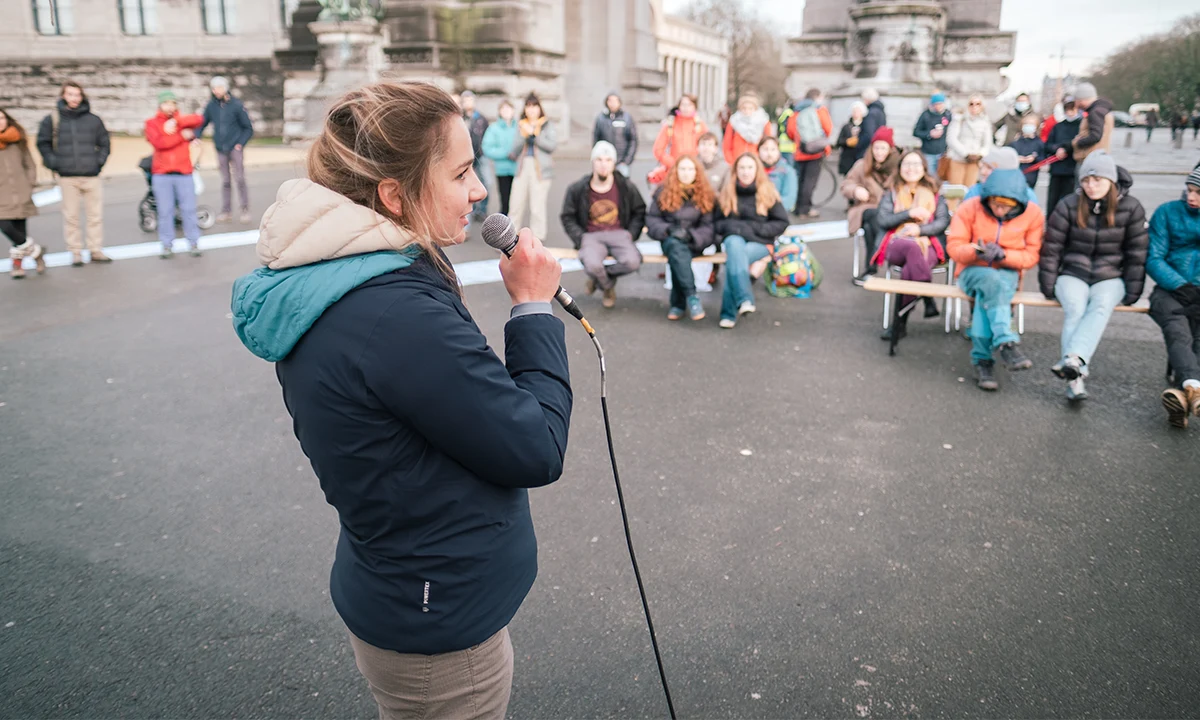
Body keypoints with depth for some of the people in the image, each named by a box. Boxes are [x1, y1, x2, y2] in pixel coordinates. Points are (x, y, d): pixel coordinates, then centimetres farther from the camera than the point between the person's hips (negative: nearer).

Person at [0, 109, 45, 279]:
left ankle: (17, 263, 20)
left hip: (21, 197, 1)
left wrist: (29, 185, 2)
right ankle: (36, 252, 5)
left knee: (19, 230, 4)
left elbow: (30, 165, 13)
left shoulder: (18, 141, 7)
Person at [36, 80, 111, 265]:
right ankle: (75, 252, 8)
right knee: (71, 216, 1)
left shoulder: (93, 120, 7)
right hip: (67, 177, -1)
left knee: (96, 214, 3)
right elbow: (43, 143, 10)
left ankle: (96, 250, 12)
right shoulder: (52, 119, 4)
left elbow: (104, 142, 15)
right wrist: (53, 163, 1)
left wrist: (100, 160, 4)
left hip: (92, 175, 1)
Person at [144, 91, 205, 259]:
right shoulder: (152, 123, 5)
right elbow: (158, 142, -12)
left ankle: (194, 243, 12)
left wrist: (176, 121, -19)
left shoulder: (183, 120, 10)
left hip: (184, 173, 1)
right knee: (165, 211, 3)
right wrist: (182, 135, -13)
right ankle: (167, 245, 10)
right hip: (161, 175, -1)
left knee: (189, 209, 3)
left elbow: (199, 120, -11)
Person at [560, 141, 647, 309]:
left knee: (633, 261, -30)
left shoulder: (626, 187, 4)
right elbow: (568, 218, 10)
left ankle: (597, 277, 1)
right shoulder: (577, 189, 2)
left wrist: (631, 234, 0)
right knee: (593, 265, -34)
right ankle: (608, 287, 5)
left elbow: (639, 212, 15)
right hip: (592, 236, -1)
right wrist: (581, 239, -5)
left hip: (619, 234, 1)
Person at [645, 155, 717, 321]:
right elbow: (651, 219, 6)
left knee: (676, 255, -35)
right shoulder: (663, 192, 8)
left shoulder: (706, 195, 7)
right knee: (677, 247, -37)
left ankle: (678, 303, -31)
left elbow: (708, 226, 1)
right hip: (671, 241, 1)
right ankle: (691, 296, -44)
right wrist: (668, 229, -12)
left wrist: (691, 235, -18)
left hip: (694, 244, 0)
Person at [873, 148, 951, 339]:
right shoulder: (891, 193, 22)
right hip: (898, 243, 0)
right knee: (914, 248, -40)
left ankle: (901, 321, -30)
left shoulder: (935, 194, 23)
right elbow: (881, 220, 5)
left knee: (909, 269, -35)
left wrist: (920, 229, -11)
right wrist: (909, 213, -7)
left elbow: (943, 221, 7)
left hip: (928, 245, 1)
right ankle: (928, 299, -39)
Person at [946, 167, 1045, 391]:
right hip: (972, 271, -1)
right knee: (993, 281, -37)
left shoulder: (1033, 214, -4)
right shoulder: (970, 208, -7)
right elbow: (954, 247, -9)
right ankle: (1006, 342, -43)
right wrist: (976, 251, -31)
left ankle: (982, 359, -33)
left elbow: (1031, 256, -3)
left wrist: (1003, 255, -22)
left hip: (1007, 274, 1)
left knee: (986, 295, -35)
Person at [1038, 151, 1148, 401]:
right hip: (1073, 274, -1)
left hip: (1110, 277, 1)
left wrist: (1132, 292, 1)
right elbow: (1051, 249, 0)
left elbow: (1137, 253, 3)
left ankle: (1073, 359, -53)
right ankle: (1075, 377, -42)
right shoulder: (1069, 206, -3)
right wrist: (1048, 287, 0)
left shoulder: (1131, 208, -1)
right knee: (1075, 309, -30)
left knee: (1101, 305, -32)